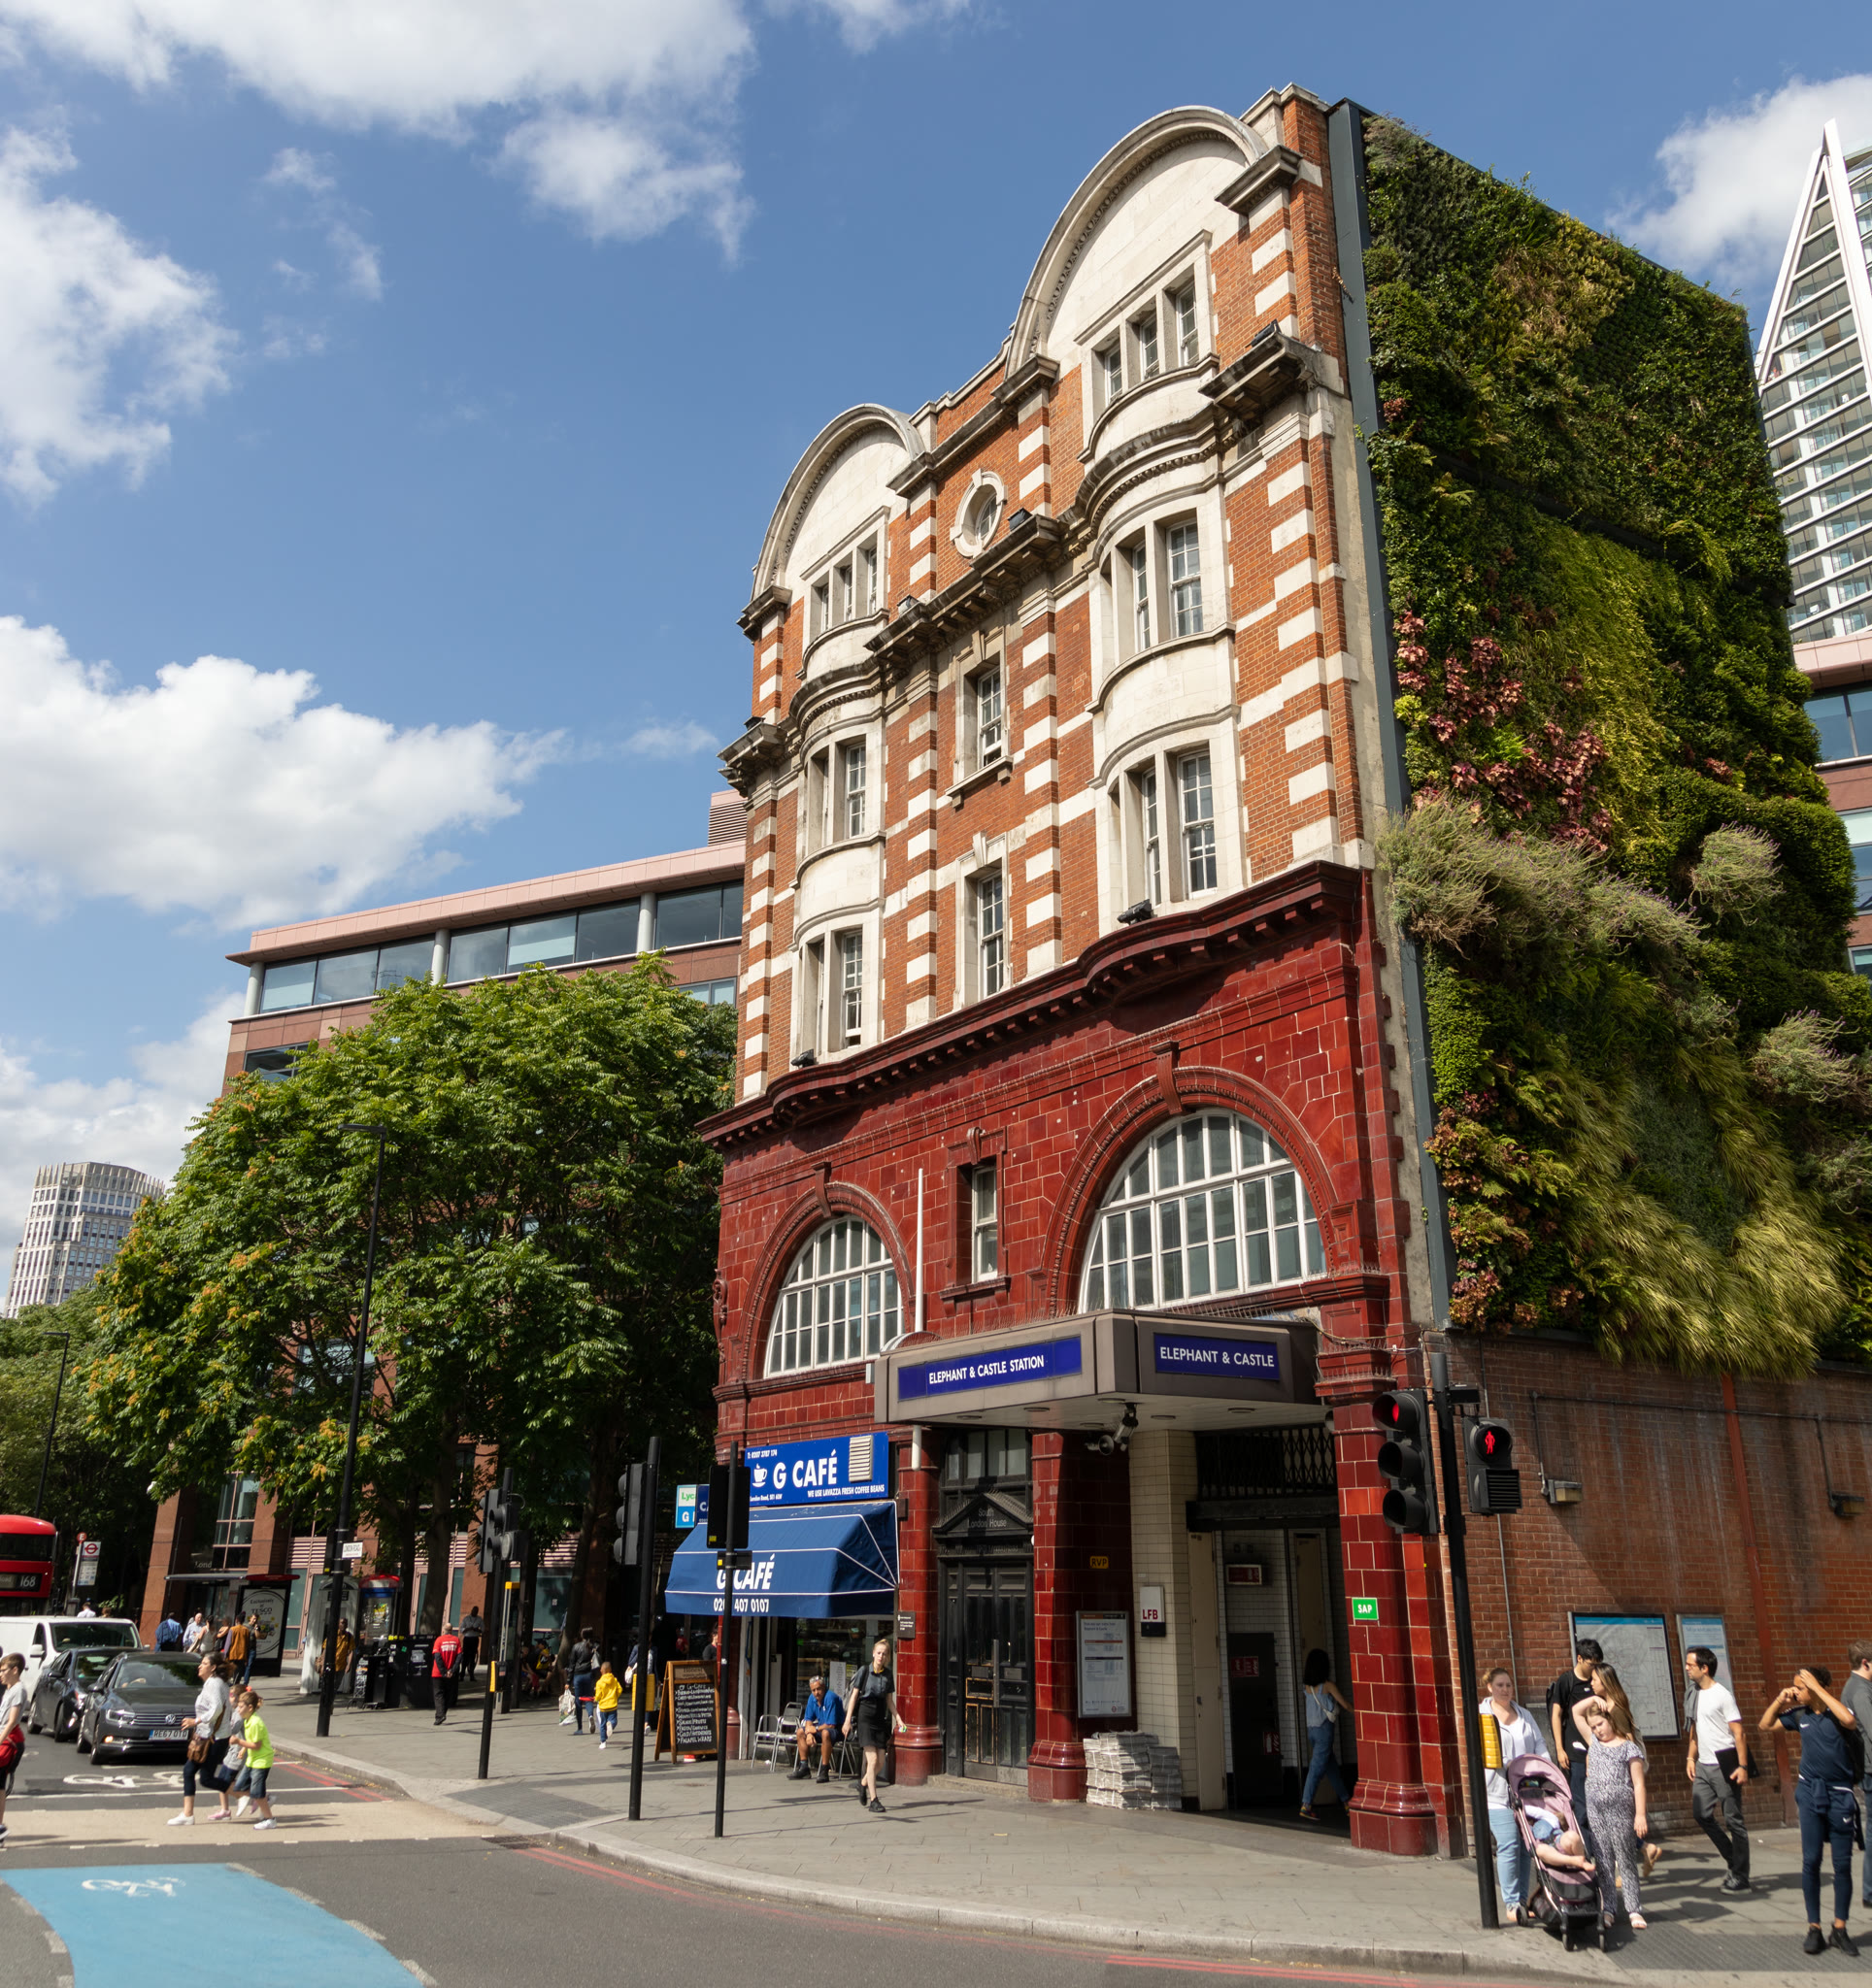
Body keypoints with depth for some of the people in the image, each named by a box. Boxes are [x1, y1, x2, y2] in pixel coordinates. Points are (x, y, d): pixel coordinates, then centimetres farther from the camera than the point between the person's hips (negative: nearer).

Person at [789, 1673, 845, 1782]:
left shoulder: (831, 1698, -25)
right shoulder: (812, 1698, 0)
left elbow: (831, 1725, -26)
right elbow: (808, 1719, 7)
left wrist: (816, 1729, -11)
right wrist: (809, 1733, -13)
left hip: (837, 1728, -9)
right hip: (821, 1727, 9)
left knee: (825, 1733, -38)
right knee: (800, 1732, 3)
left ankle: (824, 1770, -33)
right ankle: (804, 1767, 2)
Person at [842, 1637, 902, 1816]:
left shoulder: (888, 1675, 6)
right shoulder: (864, 1671, -5)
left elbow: (889, 1700, 12)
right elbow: (854, 1696, -1)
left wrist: (898, 1718, 2)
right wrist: (848, 1720, -4)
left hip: (881, 1719, 4)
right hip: (865, 1717, -4)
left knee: (880, 1762, 4)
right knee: (873, 1759, -13)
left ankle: (863, 1783, 33)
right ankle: (874, 1800, -8)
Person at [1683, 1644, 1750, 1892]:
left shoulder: (1722, 1695, -12)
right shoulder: (1695, 1693, 11)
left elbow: (1739, 1733, -14)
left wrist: (1742, 1766, -20)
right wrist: (1691, 1757, 12)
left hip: (1724, 1764, -8)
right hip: (1703, 1766, 8)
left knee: (1732, 1819, -1)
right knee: (1701, 1814, 7)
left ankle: (1740, 1877, 7)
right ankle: (1734, 1860, 22)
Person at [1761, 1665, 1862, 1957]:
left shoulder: (1837, 1711, -9)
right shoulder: (1799, 1714, 4)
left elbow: (1849, 1721, -33)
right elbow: (1765, 1725, 14)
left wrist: (1817, 1689, -27)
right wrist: (1780, 1700, 0)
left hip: (1840, 1794, -3)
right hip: (1810, 1793, 3)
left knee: (1842, 1864, 4)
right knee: (1811, 1861, 1)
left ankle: (1840, 1929, 15)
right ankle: (1814, 1928, 6)